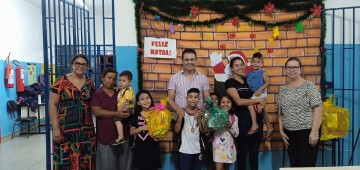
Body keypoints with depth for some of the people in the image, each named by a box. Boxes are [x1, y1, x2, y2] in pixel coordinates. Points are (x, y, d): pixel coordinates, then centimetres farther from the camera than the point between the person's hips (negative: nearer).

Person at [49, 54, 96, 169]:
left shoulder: (90, 83, 8)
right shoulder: (61, 82, -5)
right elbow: (52, 104, -6)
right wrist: (55, 128, -12)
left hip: (86, 128, 4)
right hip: (66, 128, -4)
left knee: (85, 159, 8)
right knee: (65, 159, 0)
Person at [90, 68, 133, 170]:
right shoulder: (97, 94, 2)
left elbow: (132, 110, 9)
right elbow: (96, 111, -13)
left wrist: (128, 111, -16)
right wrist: (117, 113, -19)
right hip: (106, 136, -3)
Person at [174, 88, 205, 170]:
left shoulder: (200, 113, 4)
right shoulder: (182, 112, -3)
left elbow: (203, 131, 0)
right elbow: (176, 130, -8)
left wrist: (198, 118, -14)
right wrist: (180, 117, -22)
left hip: (198, 151, 3)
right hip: (184, 151, -3)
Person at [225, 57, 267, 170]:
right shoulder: (230, 82, -4)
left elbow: (257, 95, 15)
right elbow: (239, 101, -16)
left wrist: (261, 104, -7)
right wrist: (258, 100, -11)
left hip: (257, 118, 5)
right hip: (242, 119, -5)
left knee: (255, 150, 12)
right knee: (242, 150, 6)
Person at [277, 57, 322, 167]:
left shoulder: (308, 86, -7)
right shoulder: (283, 90, 9)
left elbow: (318, 108, -14)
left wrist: (314, 132, -19)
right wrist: (281, 131, 6)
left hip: (307, 132, -5)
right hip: (290, 134, 5)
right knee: (294, 166, 12)